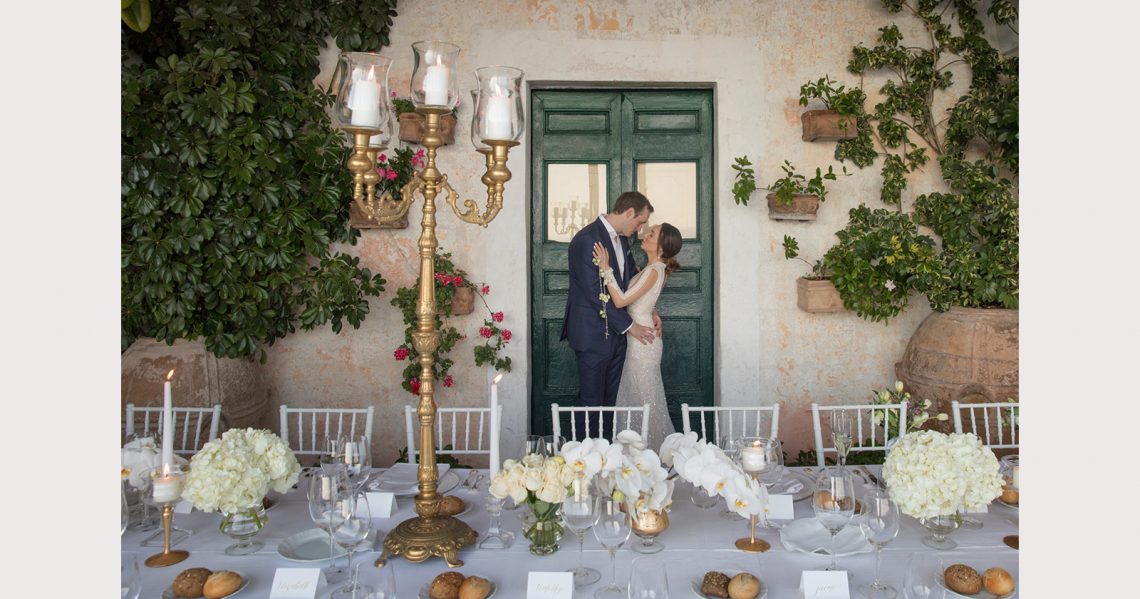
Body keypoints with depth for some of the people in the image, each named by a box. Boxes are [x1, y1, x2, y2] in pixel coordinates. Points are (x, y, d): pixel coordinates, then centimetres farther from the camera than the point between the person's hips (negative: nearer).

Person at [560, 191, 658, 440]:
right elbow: (595, 293, -21)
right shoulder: (587, 239, -18)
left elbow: (633, 277, 23)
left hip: (615, 334, 9)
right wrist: (629, 325, -15)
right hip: (593, 335, -9)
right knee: (591, 401, 1)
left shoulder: (621, 239, 10)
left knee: (609, 400, 14)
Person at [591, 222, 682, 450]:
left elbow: (621, 300, -24)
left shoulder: (654, 271, -21)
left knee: (646, 400, 2)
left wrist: (605, 268, -24)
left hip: (642, 339, -10)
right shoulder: (655, 268, 9)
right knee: (635, 397, 18)